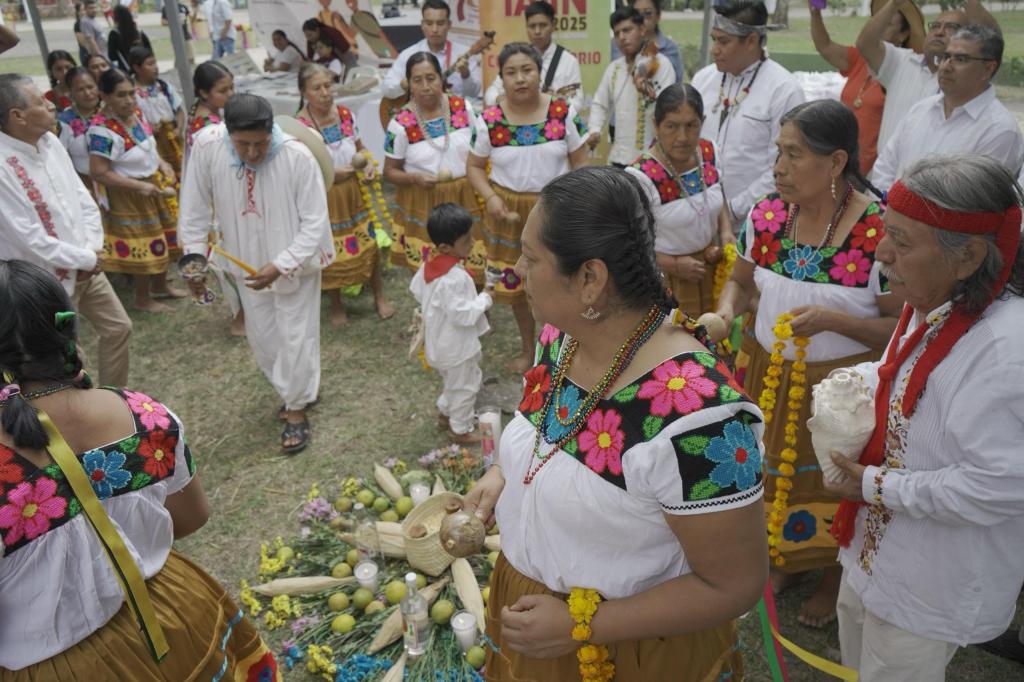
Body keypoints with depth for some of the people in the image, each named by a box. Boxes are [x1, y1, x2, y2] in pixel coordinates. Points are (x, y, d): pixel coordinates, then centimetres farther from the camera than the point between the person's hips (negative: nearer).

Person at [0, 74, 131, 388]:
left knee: (118, 328, 17)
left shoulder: (49, 141, -1)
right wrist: (87, 259, -14)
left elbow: (81, 195, 5)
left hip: (86, 266, 8)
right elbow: (31, 240, -24)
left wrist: (94, 249, -6)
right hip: (50, 279, -8)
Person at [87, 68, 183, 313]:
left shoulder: (135, 113, -3)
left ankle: (160, 286, 40)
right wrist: (139, 186, -27)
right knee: (144, 244, 4)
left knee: (160, 237, 20)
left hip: (153, 184, 8)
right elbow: (98, 173, -28)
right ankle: (142, 298, 23)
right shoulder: (103, 130, -28)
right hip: (129, 195, -8)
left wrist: (162, 164, -3)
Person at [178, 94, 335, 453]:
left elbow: (315, 222, -21)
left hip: (295, 262, -4)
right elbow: (196, 207, -5)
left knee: (296, 337, 4)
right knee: (261, 335, 17)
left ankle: (296, 408, 25)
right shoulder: (206, 145, -20)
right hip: (248, 262, 4)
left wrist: (279, 266, -27)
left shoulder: (298, 156, -28)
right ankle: (298, 389, 41)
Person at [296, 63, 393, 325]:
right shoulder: (300, 125, -19)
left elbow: (360, 147, 10)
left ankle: (379, 297, 30)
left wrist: (368, 164, -10)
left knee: (369, 243, 10)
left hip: (354, 191, 4)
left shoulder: (345, 114, -4)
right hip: (324, 197, -4)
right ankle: (336, 306, 31)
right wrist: (329, 173, -25)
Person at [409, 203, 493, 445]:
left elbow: (417, 290, 8)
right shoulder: (455, 279, -34)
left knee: (454, 382, 30)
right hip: (457, 346, -9)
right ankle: (461, 430, 28)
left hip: (440, 341, 9)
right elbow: (463, 315, -31)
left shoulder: (428, 265, -6)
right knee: (465, 387, 11)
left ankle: (445, 413, 48)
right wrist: (484, 300, -19)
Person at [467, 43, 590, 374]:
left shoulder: (564, 113, -7)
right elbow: (474, 166, 3)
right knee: (516, 283, 14)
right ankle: (528, 348, 37)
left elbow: (580, 163, -1)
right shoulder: (489, 120, -6)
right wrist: (490, 197, -14)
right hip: (510, 212, 1)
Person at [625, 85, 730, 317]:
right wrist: (673, 265, -20)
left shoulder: (709, 152, -4)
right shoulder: (640, 177, -24)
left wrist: (726, 231, -3)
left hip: (711, 269, 6)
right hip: (664, 278, -6)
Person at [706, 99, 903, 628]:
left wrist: (832, 319, -30)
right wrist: (725, 312, -12)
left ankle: (833, 574, 45)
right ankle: (786, 556, 49)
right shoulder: (766, 214, -6)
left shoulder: (880, 232, -21)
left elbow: (902, 326, -15)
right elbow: (741, 280, 9)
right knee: (776, 468, 21)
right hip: (771, 374, 4)